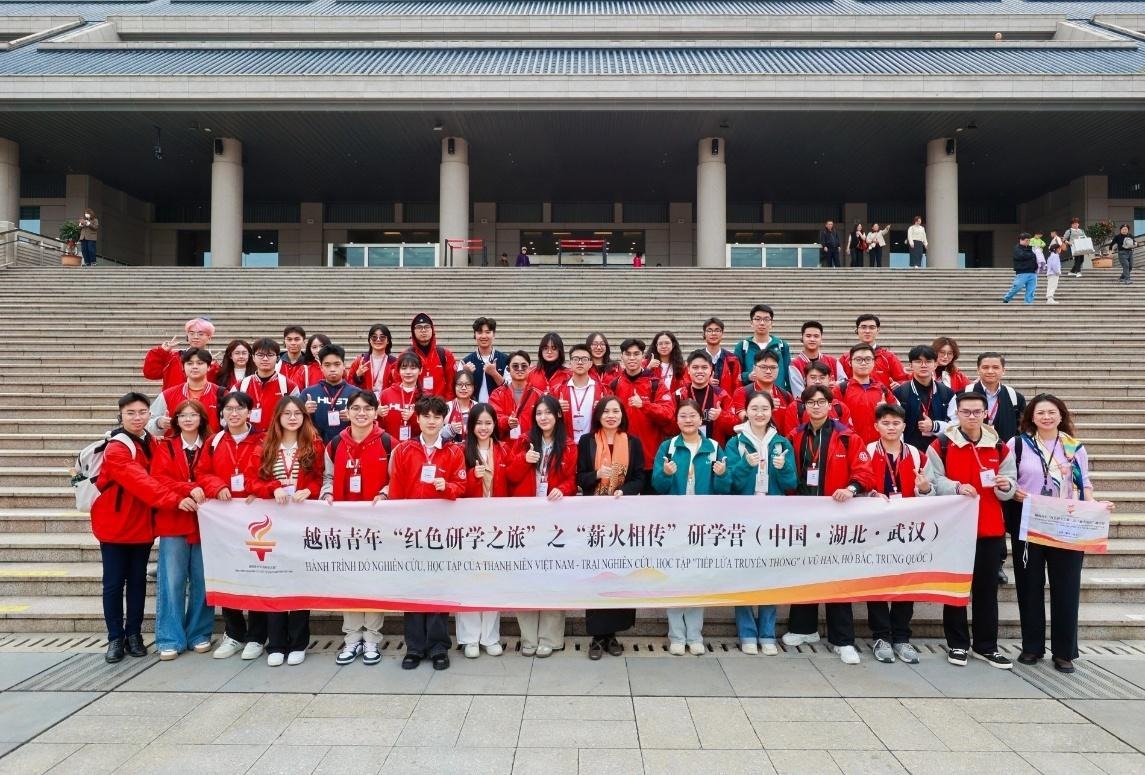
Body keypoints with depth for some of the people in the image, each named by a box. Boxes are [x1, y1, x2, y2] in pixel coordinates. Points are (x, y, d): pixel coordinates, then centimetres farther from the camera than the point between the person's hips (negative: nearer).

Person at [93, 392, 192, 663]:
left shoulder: (150, 443, 4)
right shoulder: (116, 449, -17)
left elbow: (155, 478, 3)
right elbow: (141, 482, -30)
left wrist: (192, 489, -17)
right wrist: (175, 500, -42)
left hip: (142, 524, 5)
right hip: (114, 525, -5)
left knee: (138, 580, 11)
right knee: (114, 583, 4)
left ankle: (134, 634, 21)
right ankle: (115, 637, 16)